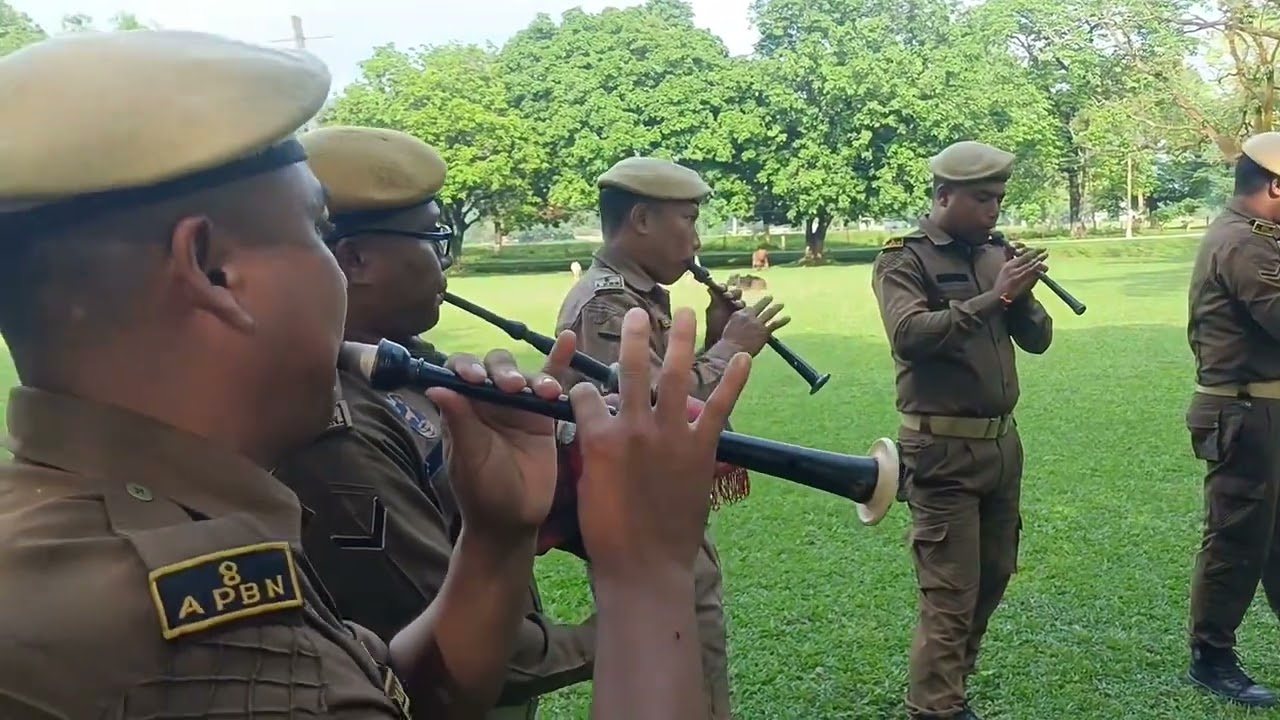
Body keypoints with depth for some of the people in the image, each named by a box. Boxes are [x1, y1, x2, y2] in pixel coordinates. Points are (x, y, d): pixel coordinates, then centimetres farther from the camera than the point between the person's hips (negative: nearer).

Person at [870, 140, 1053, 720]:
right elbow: (909, 336, -24)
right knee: (950, 593, -5)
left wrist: (1022, 295, -9)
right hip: (943, 448, -7)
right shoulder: (904, 259, -8)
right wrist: (993, 296, -24)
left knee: (993, 578, 17)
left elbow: (1037, 340, 10)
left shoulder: (995, 255, 11)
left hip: (1002, 440, 7)